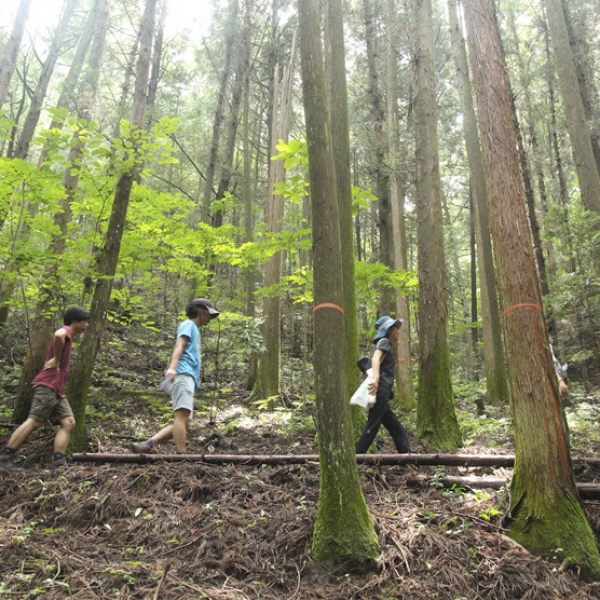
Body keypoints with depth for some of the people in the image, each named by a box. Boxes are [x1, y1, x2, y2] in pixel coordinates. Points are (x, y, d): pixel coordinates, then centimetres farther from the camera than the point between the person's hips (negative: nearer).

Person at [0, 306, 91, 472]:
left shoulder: (67, 336, 23)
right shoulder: (65, 330, -7)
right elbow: (58, 336, -31)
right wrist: (56, 359, -20)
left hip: (57, 389, 9)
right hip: (47, 386, -9)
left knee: (68, 422, -2)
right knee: (34, 421, -9)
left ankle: (58, 462, -8)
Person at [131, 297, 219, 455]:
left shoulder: (194, 330, 35)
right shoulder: (188, 325, 9)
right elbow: (179, 346, -9)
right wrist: (172, 368, -26)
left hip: (188, 378, 9)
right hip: (182, 374, -9)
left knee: (184, 422, -1)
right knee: (182, 414, -22)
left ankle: (148, 444, -6)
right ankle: (181, 455, -32)